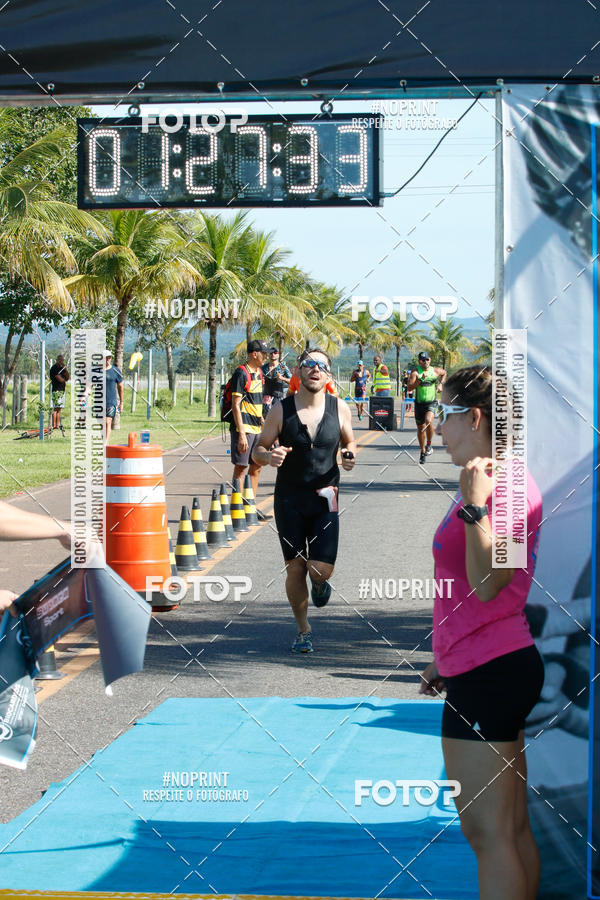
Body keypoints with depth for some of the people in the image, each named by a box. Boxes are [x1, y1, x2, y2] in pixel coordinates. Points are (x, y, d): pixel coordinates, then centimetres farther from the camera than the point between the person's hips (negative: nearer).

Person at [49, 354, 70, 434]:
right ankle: (53, 425, -15)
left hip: (62, 390, 8)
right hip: (56, 390, -8)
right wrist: (64, 379, 5)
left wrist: (65, 369, -2)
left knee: (59, 408, 8)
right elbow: (60, 379, -16)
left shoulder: (62, 368, 18)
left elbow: (67, 378, 11)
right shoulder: (54, 368, -8)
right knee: (55, 408, -13)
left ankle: (57, 425, 11)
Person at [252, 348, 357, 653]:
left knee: (321, 569, -10)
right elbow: (258, 449, 1)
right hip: (289, 499, 0)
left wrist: (349, 456, -9)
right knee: (295, 568, 3)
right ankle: (303, 630, 24)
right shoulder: (281, 410, -6)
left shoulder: (340, 408, -2)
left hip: (324, 499, 0)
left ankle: (319, 582, 29)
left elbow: (349, 442, 14)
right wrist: (268, 456, -22)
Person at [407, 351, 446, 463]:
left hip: (432, 402, -1)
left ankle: (429, 445, -8)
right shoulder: (415, 371, -8)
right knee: (420, 429, 10)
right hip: (419, 403, 1)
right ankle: (423, 452, 30)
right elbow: (409, 388, -19)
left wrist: (440, 384, 11)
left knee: (428, 421, -29)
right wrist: (420, 379, -29)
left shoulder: (435, 370, 1)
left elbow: (444, 373, 26)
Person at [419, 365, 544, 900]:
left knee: (488, 832, -7)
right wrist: (446, 659, 27)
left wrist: (473, 505, -31)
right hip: (494, 669, 11)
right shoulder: (493, 482, 16)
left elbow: (487, 584, -25)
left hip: (488, 675, -11)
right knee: (513, 829, 13)